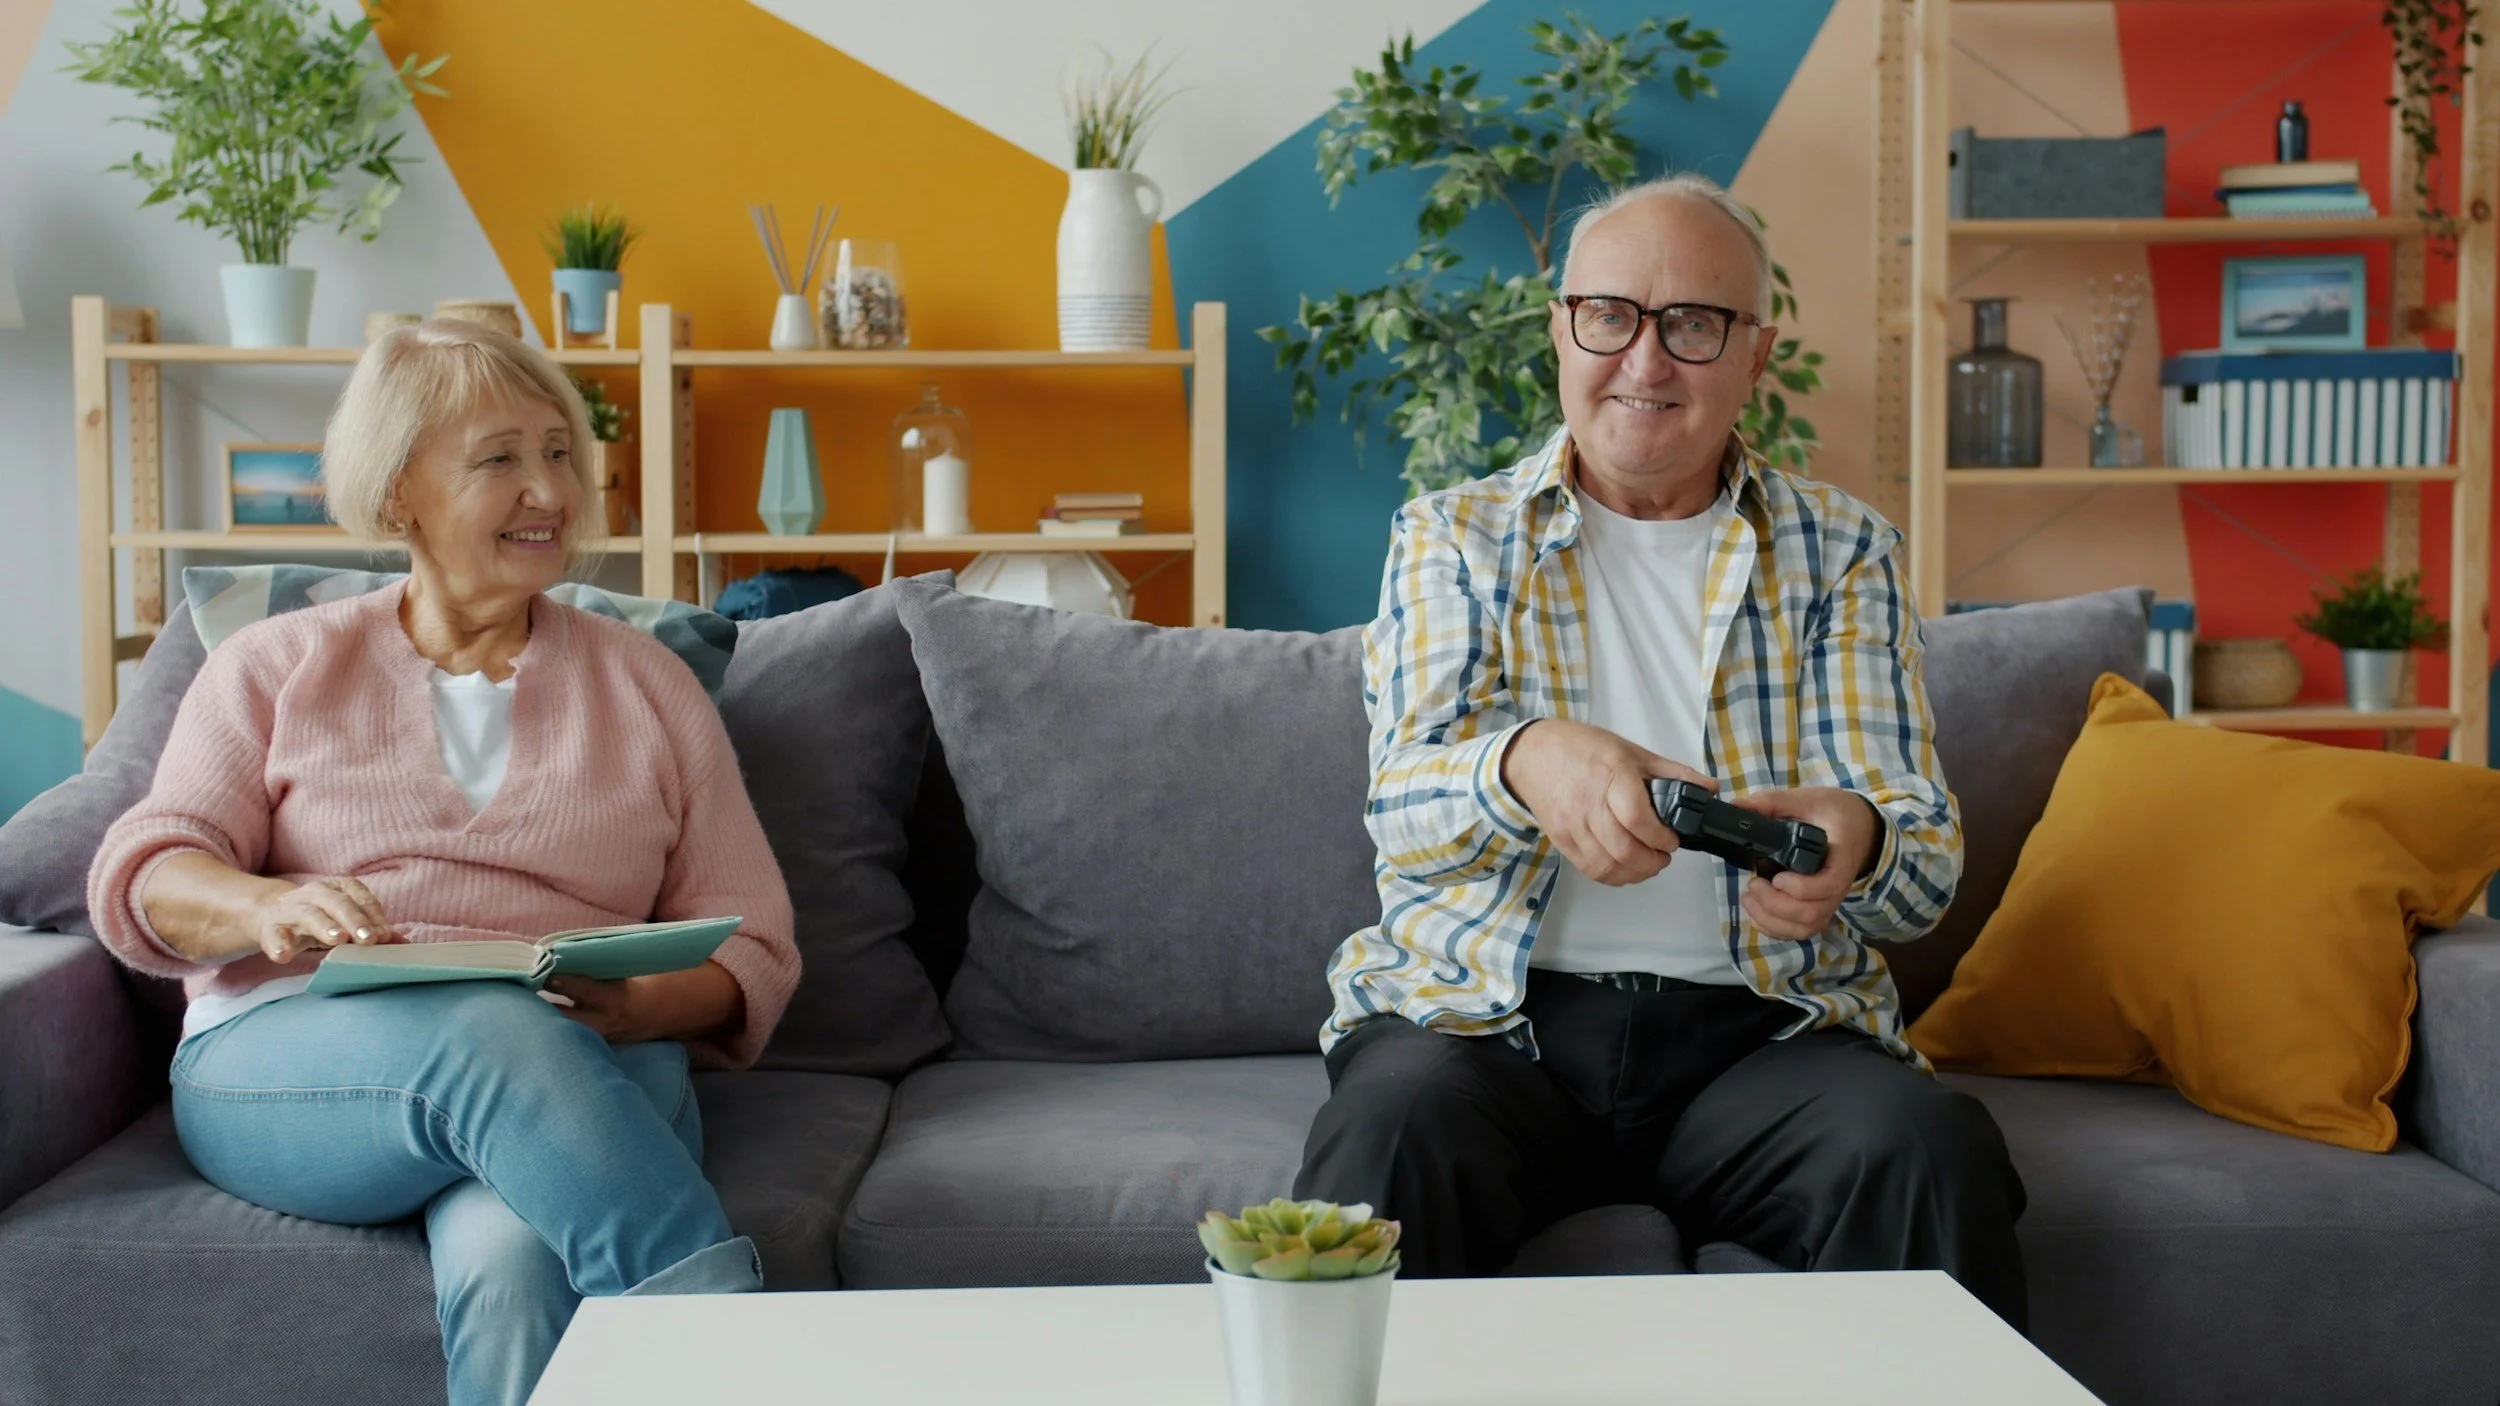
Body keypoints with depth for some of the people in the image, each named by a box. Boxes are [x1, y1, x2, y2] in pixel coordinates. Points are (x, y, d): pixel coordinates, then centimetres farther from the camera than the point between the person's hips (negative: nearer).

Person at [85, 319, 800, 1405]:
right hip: (283, 1063, 0)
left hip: (590, 1070, 1)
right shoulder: (276, 667, 19)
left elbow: (751, 945, 13)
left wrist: (650, 1004, -12)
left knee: (509, 1262, -37)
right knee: (497, 1031, -38)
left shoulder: (647, 685, 20)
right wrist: (266, 907, -19)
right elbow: (142, 878, 6)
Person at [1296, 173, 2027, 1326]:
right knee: (1395, 1127, -32)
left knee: (1933, 1151, -29)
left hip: (1762, 1031, 1)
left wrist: (1859, 842, -24)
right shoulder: (1452, 538, 10)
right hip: (1491, 1016, 0)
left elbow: (1929, 864, 3)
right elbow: (1403, 814, -4)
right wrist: (1526, 762, -29)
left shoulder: (1841, 552, 12)